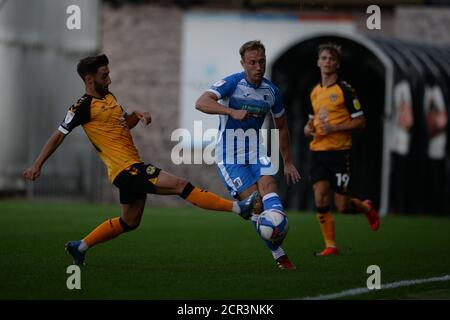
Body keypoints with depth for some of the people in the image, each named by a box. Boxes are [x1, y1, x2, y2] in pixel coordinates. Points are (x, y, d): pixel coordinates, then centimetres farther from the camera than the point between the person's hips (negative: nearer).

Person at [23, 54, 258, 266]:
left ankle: (80, 247, 31)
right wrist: (37, 166, -6)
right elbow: (59, 136, -6)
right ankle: (238, 207, -19)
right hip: (126, 169, -10)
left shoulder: (108, 97, 15)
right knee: (180, 185, -17)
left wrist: (138, 115, 6)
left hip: (132, 167, 10)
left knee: (129, 222, 23)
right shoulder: (84, 106, -10)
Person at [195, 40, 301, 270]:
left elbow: (282, 127, 19)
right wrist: (233, 112, -39)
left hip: (255, 153, 4)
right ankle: (279, 256, -11)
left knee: (268, 184, -25)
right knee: (255, 203, -14)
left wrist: (288, 163, 20)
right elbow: (201, 103, -27)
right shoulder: (232, 83, -12)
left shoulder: (272, 91, 4)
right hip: (229, 156, -4)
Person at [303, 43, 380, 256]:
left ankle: (367, 208, 31)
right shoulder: (315, 92, 13)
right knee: (320, 198, -9)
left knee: (342, 206, -2)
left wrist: (334, 128, -17)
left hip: (340, 152, -5)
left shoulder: (345, 90, -6)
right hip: (317, 151, 5)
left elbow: (360, 122, -7)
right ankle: (330, 245, 1)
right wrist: (309, 128, 4)